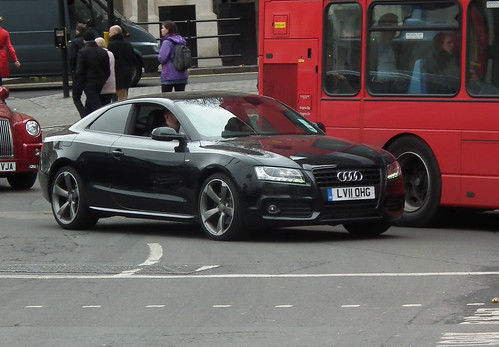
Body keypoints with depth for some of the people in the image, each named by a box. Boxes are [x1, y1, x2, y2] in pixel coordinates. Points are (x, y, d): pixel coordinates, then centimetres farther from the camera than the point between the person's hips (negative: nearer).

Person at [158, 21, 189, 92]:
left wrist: (158, 57, 2)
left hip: (169, 77, -7)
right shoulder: (181, 41, 9)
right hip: (182, 75, 7)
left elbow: (162, 58, -20)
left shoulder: (167, 42, -14)